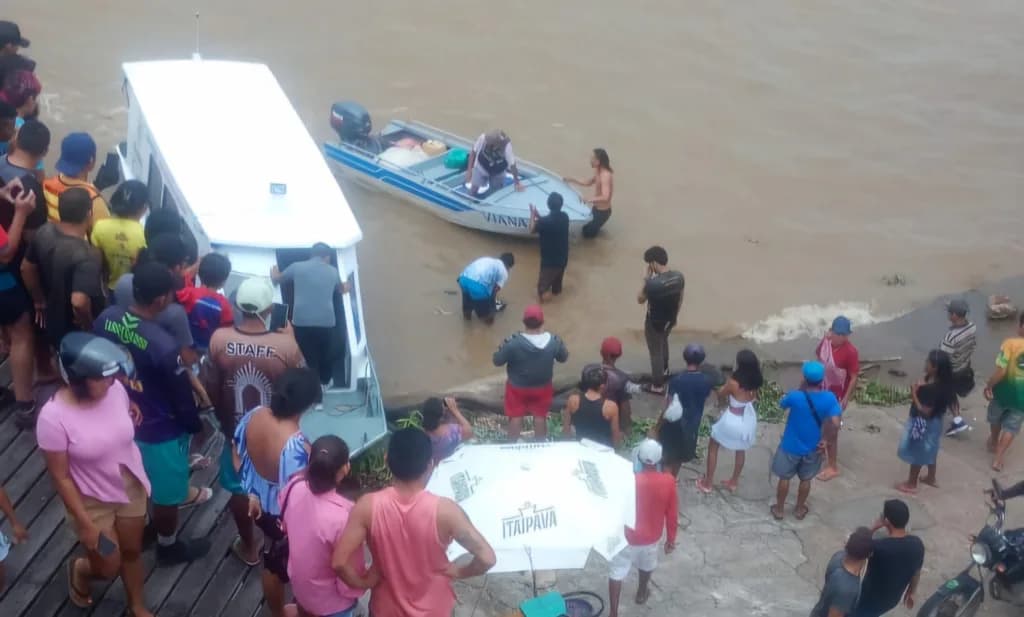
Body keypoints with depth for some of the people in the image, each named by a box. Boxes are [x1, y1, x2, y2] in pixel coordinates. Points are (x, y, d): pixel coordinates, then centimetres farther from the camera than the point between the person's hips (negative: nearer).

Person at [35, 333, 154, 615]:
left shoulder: (115, 389, -18)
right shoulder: (54, 418, -31)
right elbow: (61, 477, -20)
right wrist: (85, 523, -16)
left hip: (131, 488, 4)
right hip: (92, 502, -4)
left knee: (132, 552, 23)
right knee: (109, 567, 14)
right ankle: (78, 570, 49)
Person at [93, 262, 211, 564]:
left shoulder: (106, 318, -17)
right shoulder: (163, 346, -37)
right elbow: (182, 398, -22)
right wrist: (194, 426, -1)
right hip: (159, 430, -6)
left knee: (139, 479, 31)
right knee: (166, 492, 20)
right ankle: (169, 547, 41)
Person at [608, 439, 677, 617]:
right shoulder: (668, 482, -19)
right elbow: (672, 515, -8)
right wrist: (671, 539, 7)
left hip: (627, 537, -3)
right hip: (650, 537, 3)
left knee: (616, 572, 14)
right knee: (646, 566, 32)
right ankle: (642, 593, 55)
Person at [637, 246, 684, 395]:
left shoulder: (653, 284, -35)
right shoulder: (679, 276, -15)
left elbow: (640, 300, -15)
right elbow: (680, 299, 1)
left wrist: (646, 279, -11)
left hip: (655, 323, -6)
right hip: (670, 320, 6)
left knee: (656, 352, 14)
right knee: (663, 342, 34)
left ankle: (657, 386, 28)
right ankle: (664, 369, 56)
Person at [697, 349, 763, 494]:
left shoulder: (733, 382, -28)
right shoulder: (756, 381, -12)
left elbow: (721, 397, -10)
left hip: (732, 421, -5)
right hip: (748, 419, 5)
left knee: (713, 447, 20)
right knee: (741, 449, 29)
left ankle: (708, 482, 28)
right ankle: (733, 482, 43)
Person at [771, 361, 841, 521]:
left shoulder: (795, 396, -27)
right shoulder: (829, 398, -20)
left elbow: (782, 404, -5)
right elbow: (835, 422, -23)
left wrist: (800, 389, -6)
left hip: (791, 447, -2)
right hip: (812, 448, 2)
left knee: (784, 478, 20)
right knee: (806, 479, 24)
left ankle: (779, 509, 35)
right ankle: (799, 509, 41)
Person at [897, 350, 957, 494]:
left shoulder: (933, 388, -33)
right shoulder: (934, 381, -5)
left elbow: (925, 411, -29)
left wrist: (914, 394, -23)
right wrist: (919, 388, -6)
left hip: (924, 424, -9)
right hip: (931, 423, 9)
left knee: (916, 454, 9)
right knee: (929, 451, 26)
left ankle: (911, 484, 24)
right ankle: (931, 478, 44)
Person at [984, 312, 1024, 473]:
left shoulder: (1011, 343, -24)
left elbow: (1001, 371, -25)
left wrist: (988, 385, -9)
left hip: (1005, 390, -1)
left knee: (996, 417, 28)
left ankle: (994, 442, 51)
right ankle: (998, 457, 16)